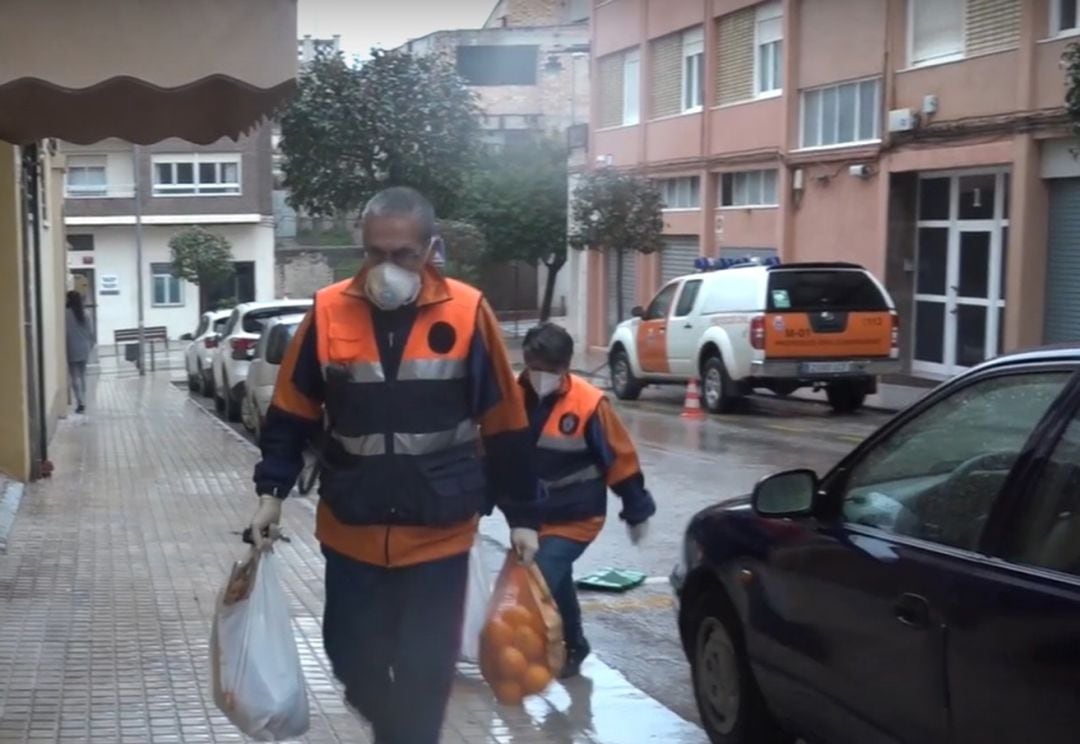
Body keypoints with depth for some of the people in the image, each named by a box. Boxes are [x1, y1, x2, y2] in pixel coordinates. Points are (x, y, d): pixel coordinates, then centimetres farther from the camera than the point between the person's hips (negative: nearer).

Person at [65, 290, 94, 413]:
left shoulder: (66, 315, -12)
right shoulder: (84, 313, 3)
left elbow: (64, 333, -14)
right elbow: (90, 332, 6)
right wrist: (90, 346, 18)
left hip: (72, 350, -5)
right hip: (84, 350, 5)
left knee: (74, 377, -2)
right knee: (82, 376, 15)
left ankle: (80, 402, -12)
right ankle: (83, 401, 19)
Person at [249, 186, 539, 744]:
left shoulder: (468, 313, -7)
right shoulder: (329, 312, -3)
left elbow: (506, 426, -1)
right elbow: (291, 413, 6)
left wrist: (522, 516, 1)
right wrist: (271, 492, -1)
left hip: (438, 533, -2)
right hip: (350, 531, 2)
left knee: (425, 670, 3)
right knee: (351, 655, 11)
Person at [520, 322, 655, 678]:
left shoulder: (589, 404, -21)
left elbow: (620, 459, -12)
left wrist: (636, 511, -5)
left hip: (575, 517, -5)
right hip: (531, 515, 5)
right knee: (556, 582, 20)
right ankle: (572, 647, 41)